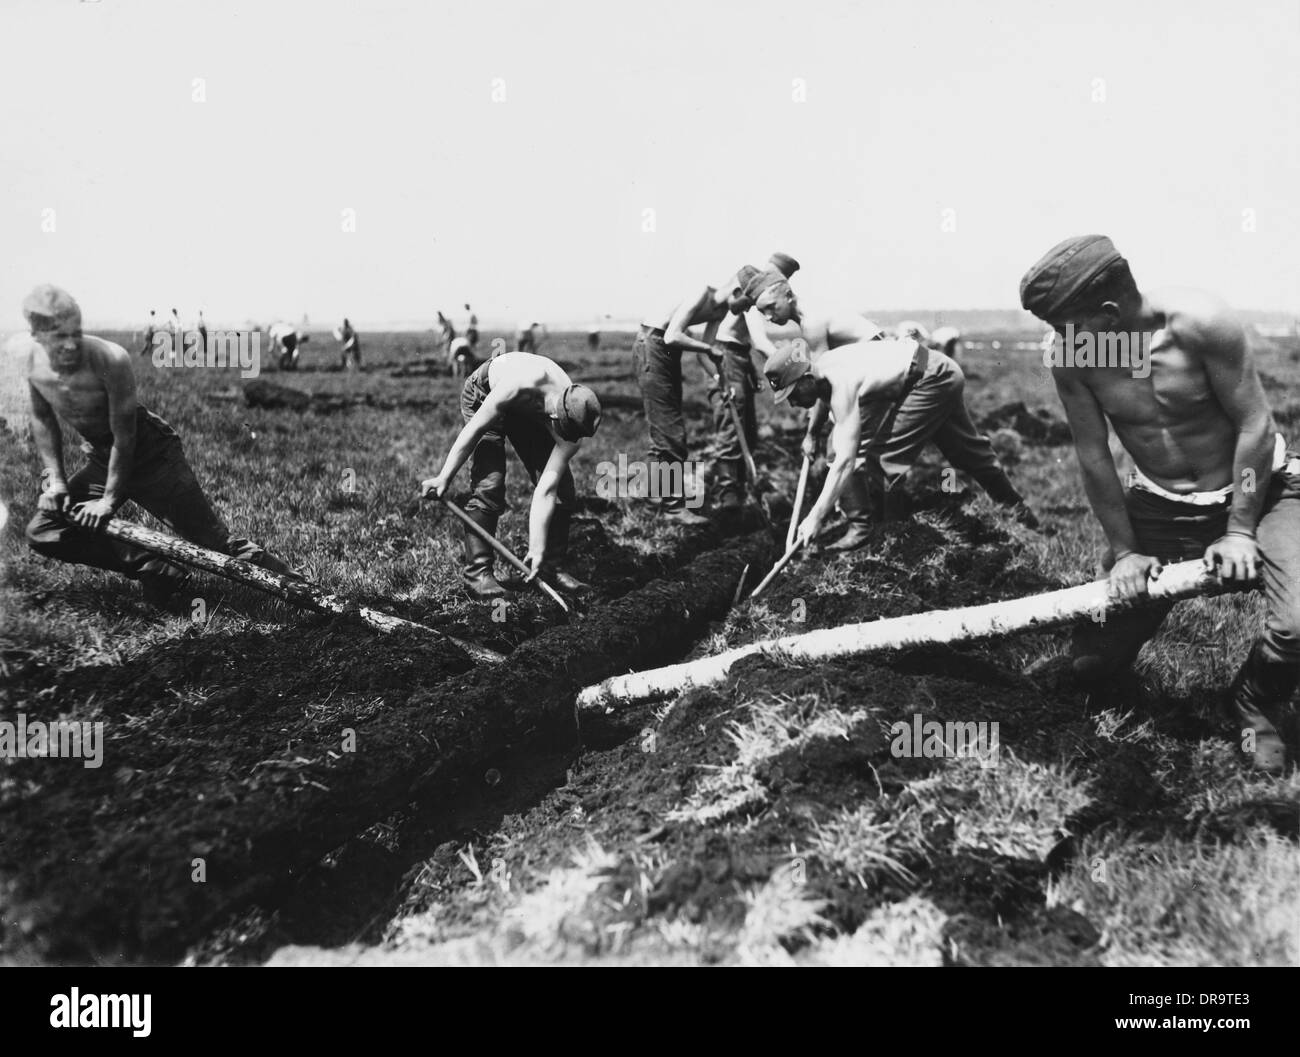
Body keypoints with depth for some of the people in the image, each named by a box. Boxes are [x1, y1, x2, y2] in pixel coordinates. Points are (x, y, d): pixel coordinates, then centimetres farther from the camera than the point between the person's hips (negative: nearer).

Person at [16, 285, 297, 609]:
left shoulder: (110, 360, -29)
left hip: (150, 454, -6)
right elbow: (42, 418, 6)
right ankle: (154, 569, 0)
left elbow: (124, 436, -21)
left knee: (215, 540, -11)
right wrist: (54, 476, -2)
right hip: (99, 460, 6)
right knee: (43, 533, -3)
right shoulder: (21, 355, -11)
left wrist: (110, 499, -17)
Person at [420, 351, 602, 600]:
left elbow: (545, 491, -30)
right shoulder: (521, 384, -44)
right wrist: (444, 477, -24)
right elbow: (475, 429, -30)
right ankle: (477, 572, -11)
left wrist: (536, 550, -34)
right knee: (490, 484, -20)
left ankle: (552, 566, 9)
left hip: (529, 413, 4)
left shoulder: (573, 421, -29)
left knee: (562, 488, -6)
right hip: (484, 397, -4)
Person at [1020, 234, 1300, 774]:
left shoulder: (1200, 324, -25)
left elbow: (1254, 424, -19)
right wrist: (1124, 549, -7)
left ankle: (1254, 706, 9)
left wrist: (1239, 531, -17)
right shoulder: (1070, 361, -14)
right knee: (1092, 661, -1)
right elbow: (1094, 457, -8)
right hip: (1159, 506, 3)